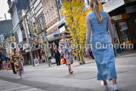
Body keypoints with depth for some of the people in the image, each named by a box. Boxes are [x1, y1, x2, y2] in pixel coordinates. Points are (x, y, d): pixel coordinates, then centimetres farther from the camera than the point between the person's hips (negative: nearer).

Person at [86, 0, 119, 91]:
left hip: (96, 42, -1)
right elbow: (111, 29, 8)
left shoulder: (88, 16, -3)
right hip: (106, 39, 1)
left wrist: (87, 46, -3)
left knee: (101, 63, 12)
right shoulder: (106, 14, 6)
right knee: (110, 62, -4)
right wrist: (112, 40, 22)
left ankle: (105, 83, 24)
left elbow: (89, 32, -8)